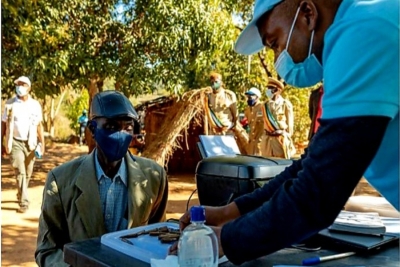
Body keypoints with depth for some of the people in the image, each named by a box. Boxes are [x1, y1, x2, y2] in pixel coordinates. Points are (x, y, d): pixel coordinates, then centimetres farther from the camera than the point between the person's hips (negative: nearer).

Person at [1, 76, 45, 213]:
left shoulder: (35, 105, 3)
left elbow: (39, 125, 7)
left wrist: (42, 143, 2)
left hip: (30, 143, 2)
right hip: (15, 142, -2)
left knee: (27, 173, 11)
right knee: (20, 172, -11)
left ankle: (20, 195, 33)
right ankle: (24, 202, -9)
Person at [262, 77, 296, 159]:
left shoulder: (285, 104, -5)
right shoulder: (266, 105, 9)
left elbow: (289, 123, -2)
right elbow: (265, 121, 11)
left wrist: (287, 138, -1)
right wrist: (265, 135, 9)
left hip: (281, 138, -4)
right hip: (268, 138, 5)